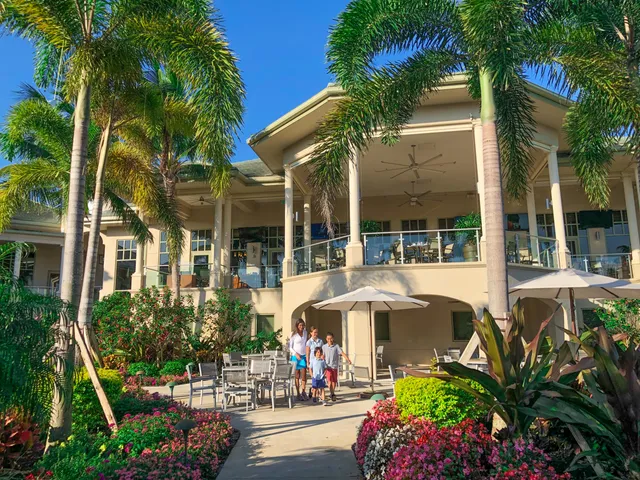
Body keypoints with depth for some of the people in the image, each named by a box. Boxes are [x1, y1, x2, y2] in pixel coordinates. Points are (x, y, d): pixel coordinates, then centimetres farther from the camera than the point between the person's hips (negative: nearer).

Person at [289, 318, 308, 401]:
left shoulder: (305, 332, 8)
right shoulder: (293, 334, -5)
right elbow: (290, 347, -4)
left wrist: (307, 355, 11)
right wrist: (296, 354, -16)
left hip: (303, 356, 3)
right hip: (295, 357, -3)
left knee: (304, 375, -2)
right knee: (297, 376, 2)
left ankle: (303, 392, 13)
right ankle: (298, 394, 9)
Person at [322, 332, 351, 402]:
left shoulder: (336, 346, -2)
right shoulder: (324, 347, 1)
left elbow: (342, 353, -9)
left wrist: (348, 360, -21)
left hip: (334, 366, 1)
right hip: (328, 366, -1)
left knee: (334, 381, 8)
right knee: (330, 381, -12)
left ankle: (332, 393, 23)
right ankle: (332, 394, -11)